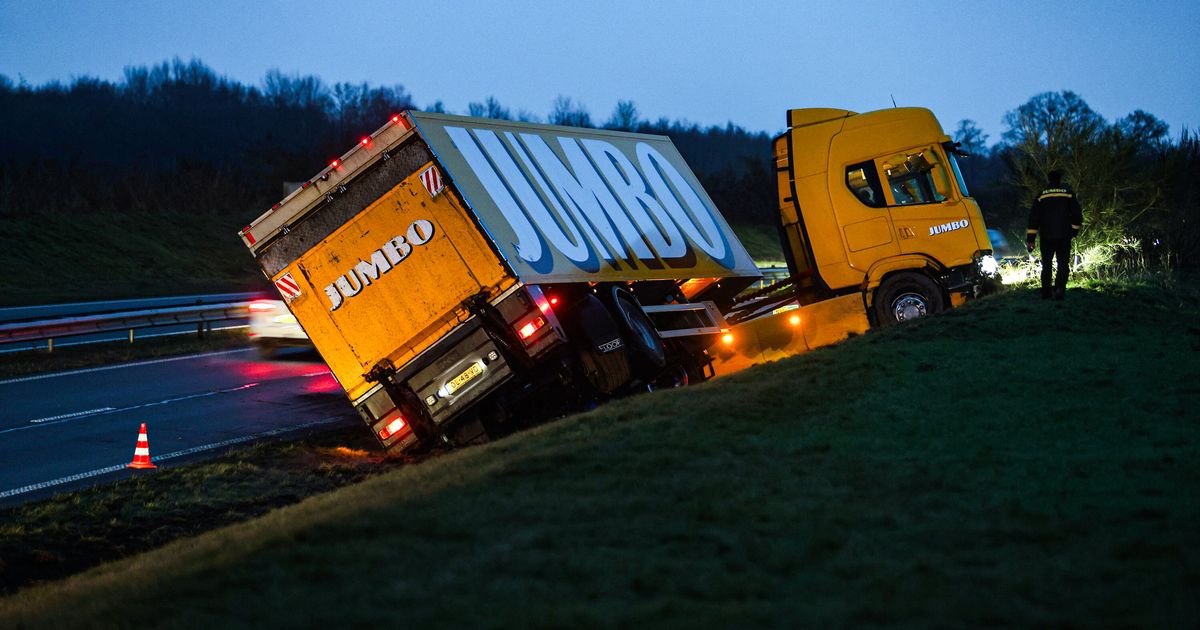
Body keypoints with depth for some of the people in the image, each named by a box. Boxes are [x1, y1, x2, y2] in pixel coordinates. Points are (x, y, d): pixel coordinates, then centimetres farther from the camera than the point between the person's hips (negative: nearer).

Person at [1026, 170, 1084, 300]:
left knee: (1046, 265, 12)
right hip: (1064, 236, -1)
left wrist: (1030, 240, 3)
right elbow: (1077, 214, 1)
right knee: (1063, 265, 0)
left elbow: (1033, 218, 2)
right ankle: (1059, 288, -21)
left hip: (1046, 236, 1)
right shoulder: (1068, 193, 3)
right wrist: (1074, 231, 13)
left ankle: (1045, 293, 11)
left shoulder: (1041, 195, 4)